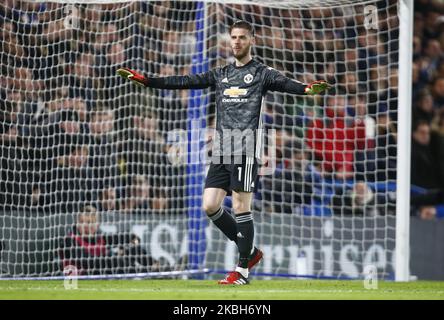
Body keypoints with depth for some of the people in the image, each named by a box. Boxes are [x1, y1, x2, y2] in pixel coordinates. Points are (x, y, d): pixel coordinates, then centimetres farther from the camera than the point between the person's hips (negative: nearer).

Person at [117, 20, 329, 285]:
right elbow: (186, 82, 18)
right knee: (210, 206, 0)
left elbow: (283, 83, -16)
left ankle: (243, 270, 1)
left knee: (241, 206, -7)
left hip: (245, 148, -6)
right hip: (221, 150, 6)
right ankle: (250, 251, 15)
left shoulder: (261, 73, 2)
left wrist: (306, 88, -39)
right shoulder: (221, 74, 19)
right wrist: (145, 80, 14)